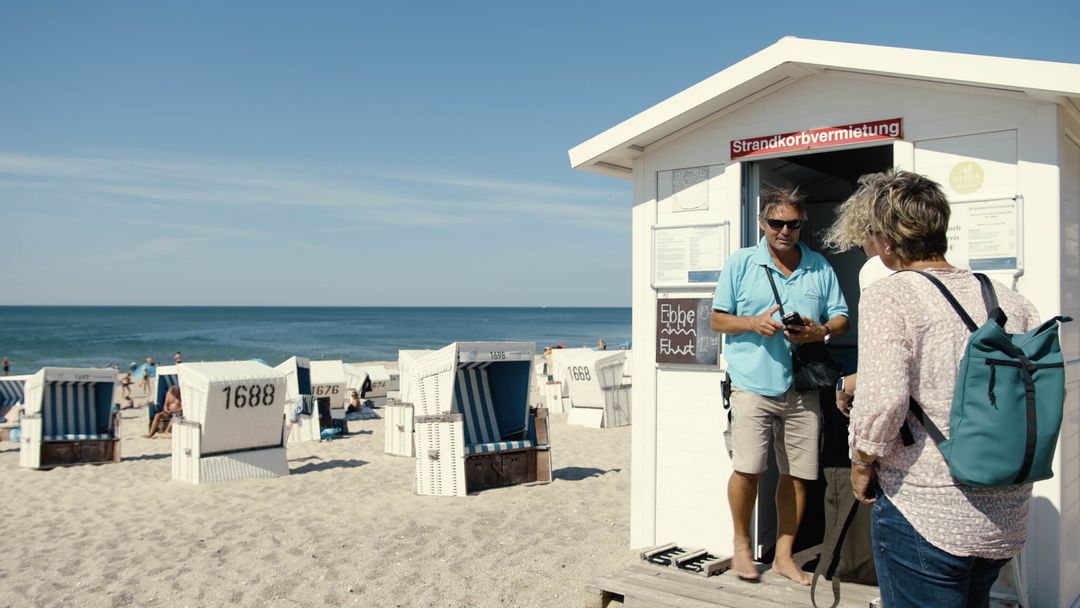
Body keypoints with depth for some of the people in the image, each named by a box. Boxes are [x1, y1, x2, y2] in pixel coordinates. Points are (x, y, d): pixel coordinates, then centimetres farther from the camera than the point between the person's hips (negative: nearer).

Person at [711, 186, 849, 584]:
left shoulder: (819, 267, 11)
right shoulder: (741, 263, 5)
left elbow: (841, 319, 12)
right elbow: (718, 319, 6)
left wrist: (820, 332, -10)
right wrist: (754, 322, -13)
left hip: (803, 389, 3)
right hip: (752, 384, -2)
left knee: (797, 474, 6)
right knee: (747, 468, -10)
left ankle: (784, 555, 22)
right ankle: (741, 544, 14)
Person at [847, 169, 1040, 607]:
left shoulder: (887, 297, -13)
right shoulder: (1008, 299, 6)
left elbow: (883, 398, -24)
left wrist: (863, 463, -8)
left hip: (925, 515, -6)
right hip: (1009, 520, 7)